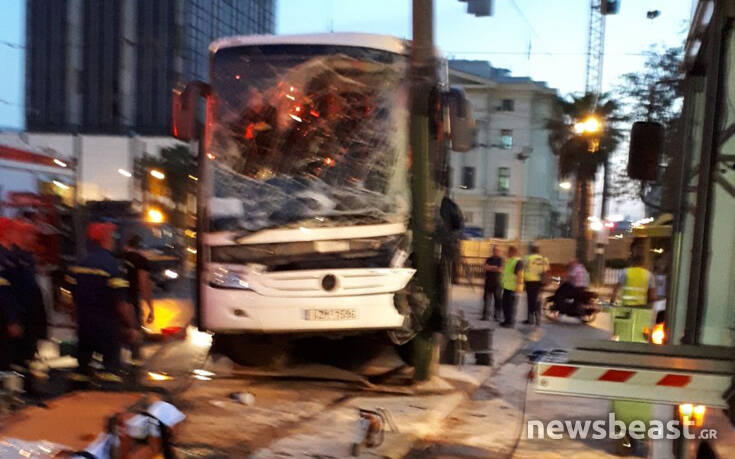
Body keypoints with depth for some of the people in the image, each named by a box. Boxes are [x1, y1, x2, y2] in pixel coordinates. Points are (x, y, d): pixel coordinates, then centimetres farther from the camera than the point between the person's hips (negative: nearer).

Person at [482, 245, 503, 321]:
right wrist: (494, 267, -9)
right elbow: (486, 267, -1)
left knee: (498, 300, -3)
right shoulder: (489, 259, 13)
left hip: (497, 283, -3)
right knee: (487, 299, 1)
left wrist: (490, 268, -7)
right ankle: (486, 315, 6)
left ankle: (497, 316, 3)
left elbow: (499, 269, -10)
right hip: (488, 283, 3)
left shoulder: (500, 260, 2)